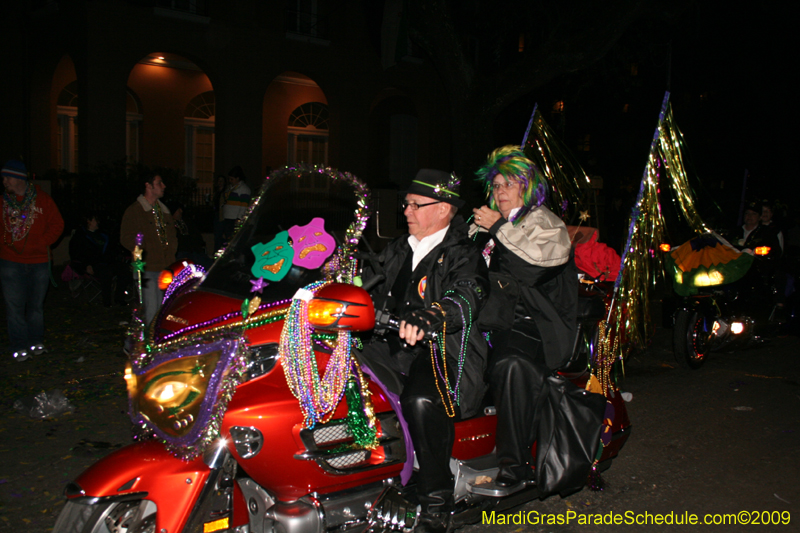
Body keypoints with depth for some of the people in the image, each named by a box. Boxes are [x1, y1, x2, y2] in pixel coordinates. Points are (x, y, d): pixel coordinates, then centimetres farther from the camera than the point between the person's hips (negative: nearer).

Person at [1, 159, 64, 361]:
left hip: (39, 261, 0)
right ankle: (20, 346, 5)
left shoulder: (42, 199, 1)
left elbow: (57, 224, 3)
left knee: (36, 304, 10)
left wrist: (42, 242, -7)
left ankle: (36, 342, 23)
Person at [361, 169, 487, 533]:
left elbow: (464, 299, -22)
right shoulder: (398, 250, 23)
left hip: (444, 353, -6)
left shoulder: (462, 255, -1)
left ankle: (436, 502, -19)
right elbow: (372, 290, 27)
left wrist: (426, 318, -42)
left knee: (422, 401, -36)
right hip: (394, 347, 7)